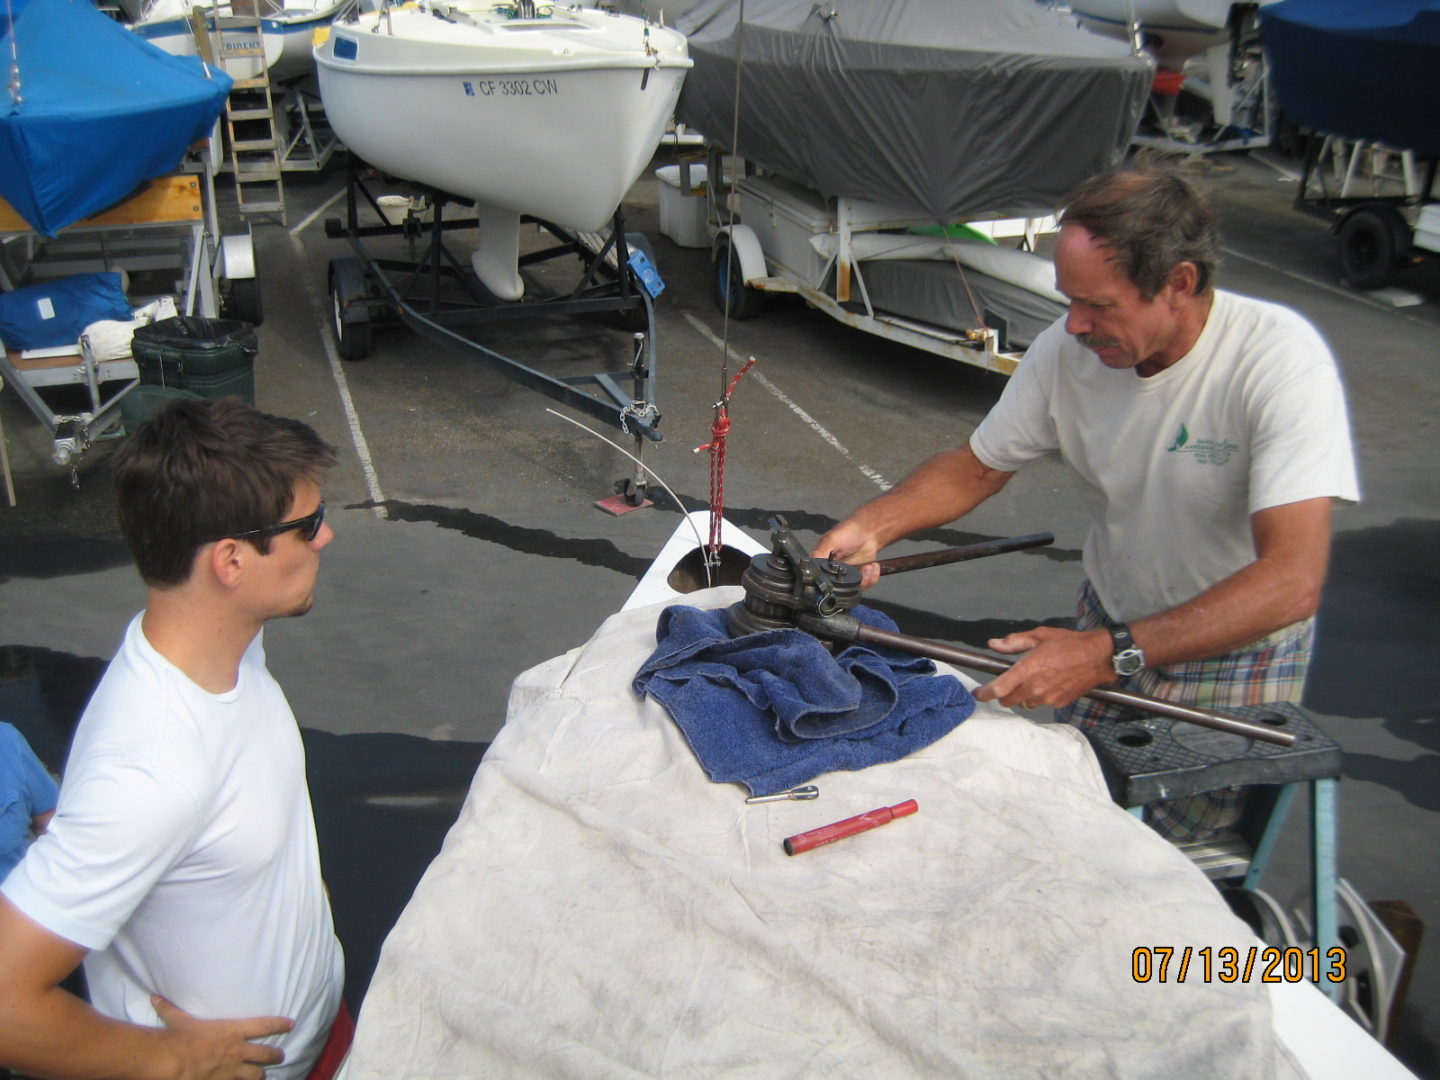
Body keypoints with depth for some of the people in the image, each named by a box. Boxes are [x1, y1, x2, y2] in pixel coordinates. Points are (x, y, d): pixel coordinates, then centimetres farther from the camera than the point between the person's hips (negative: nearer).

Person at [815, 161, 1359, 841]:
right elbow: (977, 467, 1)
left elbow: (1292, 581, -35)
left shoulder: (1279, 358, -28)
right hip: (1111, 624, 4)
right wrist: (871, 525, -16)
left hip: (1237, 651, -4)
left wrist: (1111, 655, -42)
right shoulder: (1067, 350, -14)